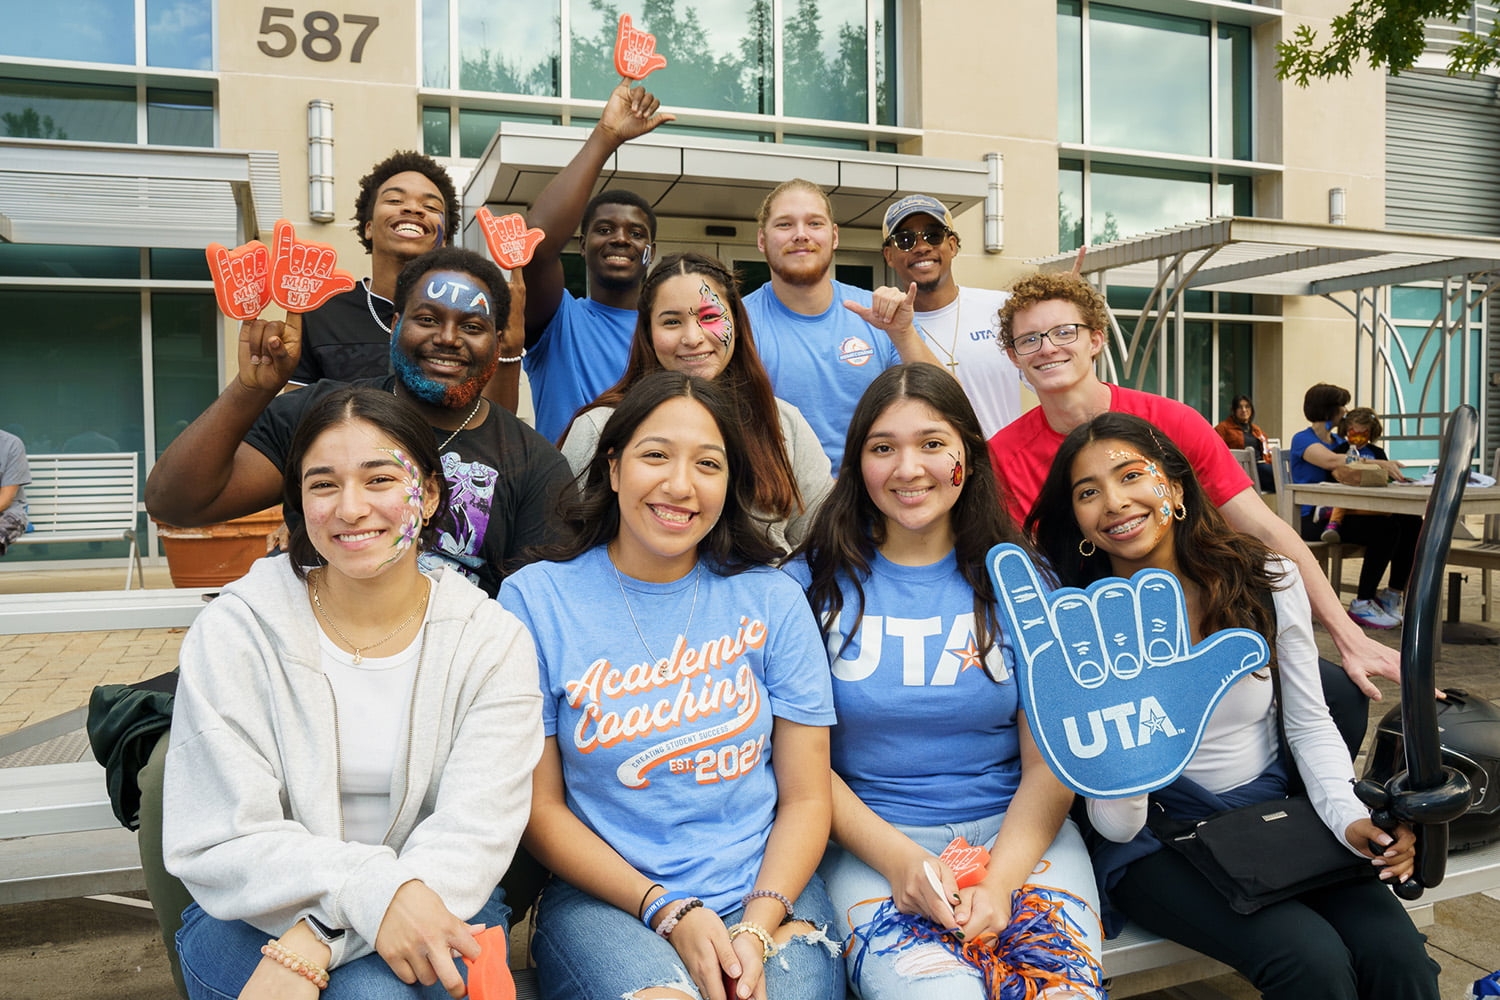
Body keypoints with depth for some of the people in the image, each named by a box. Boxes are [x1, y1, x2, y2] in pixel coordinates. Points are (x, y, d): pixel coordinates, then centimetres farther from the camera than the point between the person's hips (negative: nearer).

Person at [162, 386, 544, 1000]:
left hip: (432, 910, 1)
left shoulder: (494, 643, -6)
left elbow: (472, 833, -15)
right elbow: (219, 845, -12)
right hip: (257, 920, -1)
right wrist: (369, 890, -29)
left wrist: (315, 944, -28)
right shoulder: (235, 630, -7)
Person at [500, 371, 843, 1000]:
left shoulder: (772, 601, 2)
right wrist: (666, 910, -10)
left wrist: (756, 929, -12)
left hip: (768, 892, 2)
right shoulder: (535, 600, -2)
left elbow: (805, 798, 3)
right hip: (604, 898, -1)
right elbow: (540, 807, -1)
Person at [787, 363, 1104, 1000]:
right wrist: (898, 857, -14)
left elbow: (1049, 763, 0)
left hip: (1017, 832, 2)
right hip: (870, 840, -1)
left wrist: (999, 881, -15)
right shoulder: (814, 584, 1)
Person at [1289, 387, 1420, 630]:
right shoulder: (1303, 439, -3)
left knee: (1411, 523, -10)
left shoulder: (1338, 441, 22)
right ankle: (1362, 604, -18)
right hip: (1314, 519, -8)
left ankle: (1394, 593, 2)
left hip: (1340, 512, 8)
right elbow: (1331, 460, -24)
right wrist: (1380, 464, -30)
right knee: (1385, 528, -28)